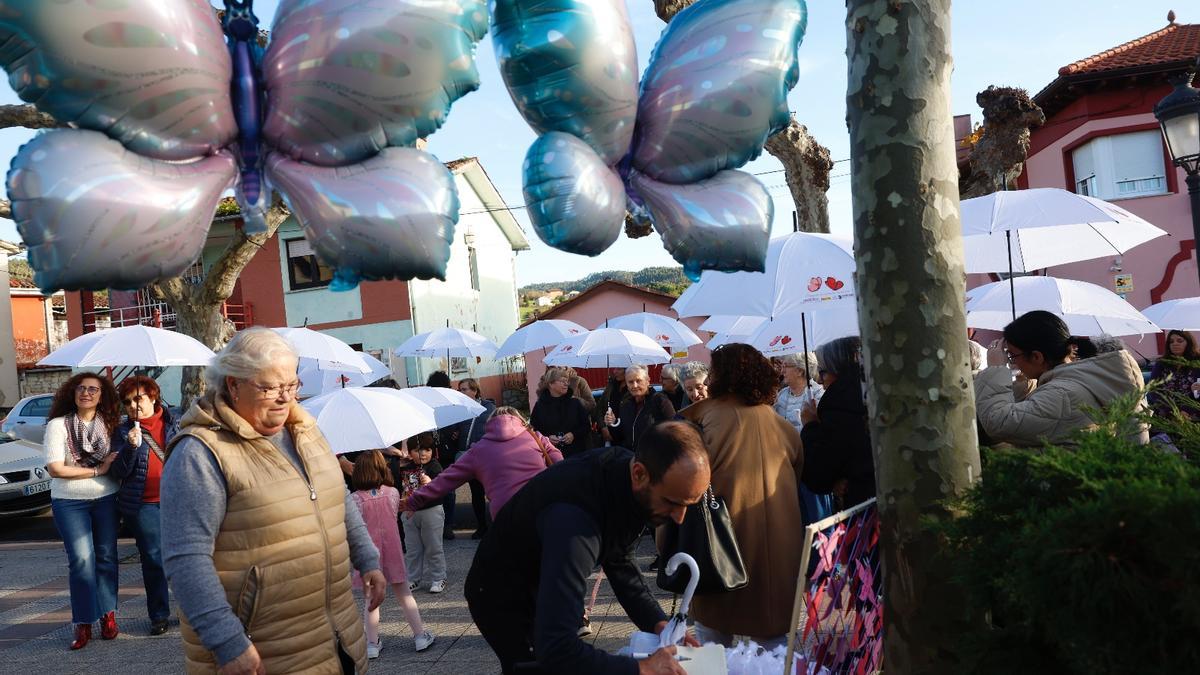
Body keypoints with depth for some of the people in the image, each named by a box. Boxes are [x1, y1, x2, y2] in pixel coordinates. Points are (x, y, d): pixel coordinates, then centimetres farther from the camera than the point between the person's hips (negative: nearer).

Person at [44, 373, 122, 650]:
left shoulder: (109, 424, 4)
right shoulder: (58, 425, -4)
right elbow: (55, 469, -11)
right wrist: (98, 470, -11)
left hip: (106, 498, 3)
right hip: (70, 502, -3)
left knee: (106, 557, 6)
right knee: (81, 560, -6)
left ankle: (108, 613, 18)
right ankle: (83, 624, 5)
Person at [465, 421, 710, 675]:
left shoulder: (624, 467, -17)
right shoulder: (574, 518, -43)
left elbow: (619, 561, -2)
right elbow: (555, 649, -49)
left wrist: (658, 623, -14)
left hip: (545, 589, 8)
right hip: (504, 600, -7)